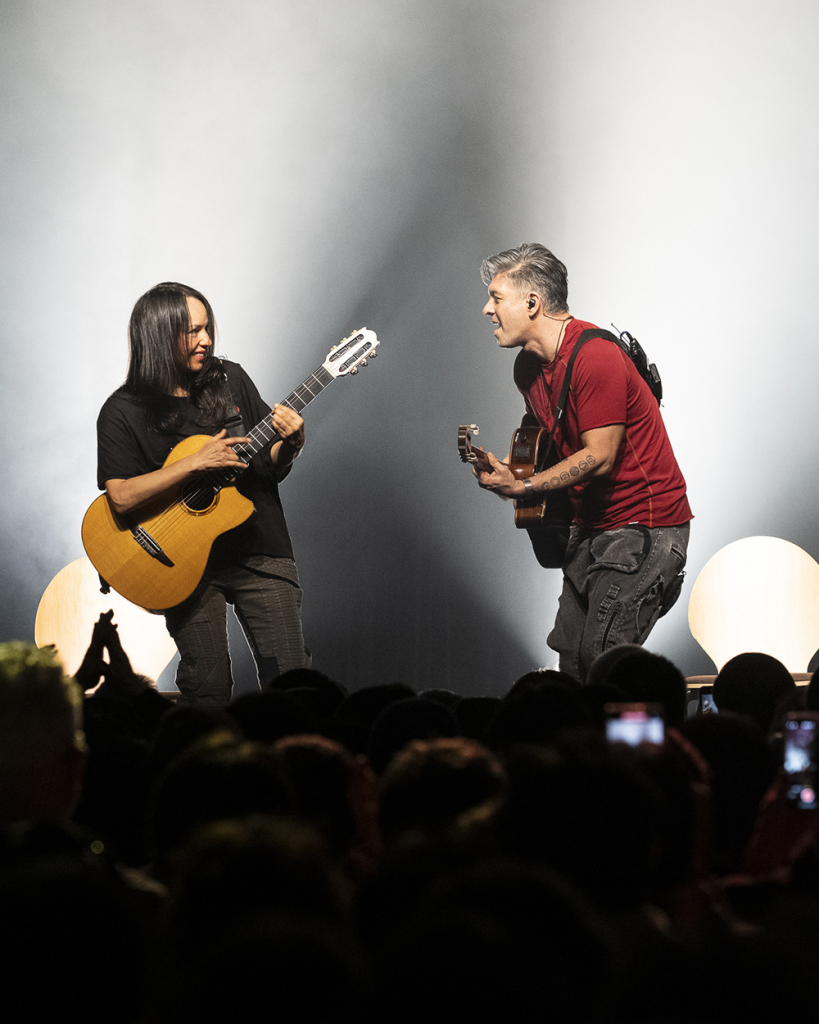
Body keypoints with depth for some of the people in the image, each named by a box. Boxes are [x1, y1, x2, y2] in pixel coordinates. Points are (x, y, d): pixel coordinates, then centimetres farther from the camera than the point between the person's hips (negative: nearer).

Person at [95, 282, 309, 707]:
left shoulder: (231, 380, 5)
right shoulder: (122, 412, -7)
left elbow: (272, 465, 11)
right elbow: (121, 497, -18)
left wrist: (291, 441, -11)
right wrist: (196, 462, -20)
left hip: (259, 552, 3)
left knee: (290, 678, -3)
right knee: (207, 693, 1)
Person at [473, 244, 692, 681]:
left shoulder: (596, 358, -20)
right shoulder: (528, 366, 9)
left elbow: (599, 457, -22)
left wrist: (523, 488, -23)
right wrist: (504, 469, 3)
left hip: (644, 526, -9)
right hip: (592, 527, 9)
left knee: (601, 658, -17)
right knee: (571, 658, 5)